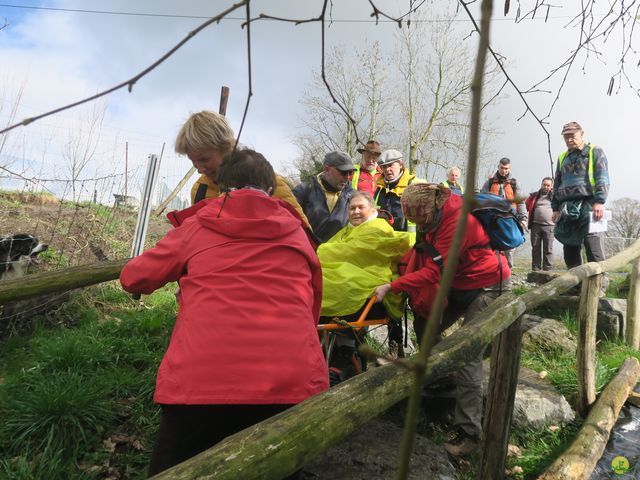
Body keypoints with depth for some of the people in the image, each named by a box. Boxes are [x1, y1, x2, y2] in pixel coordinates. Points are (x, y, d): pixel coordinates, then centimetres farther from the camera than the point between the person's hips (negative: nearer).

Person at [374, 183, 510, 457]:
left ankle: (469, 433, -9)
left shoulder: (458, 220, -30)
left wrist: (392, 287, -27)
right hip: (459, 283, 9)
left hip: (483, 285, -9)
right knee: (424, 324, 10)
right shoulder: (436, 213, -4)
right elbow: (421, 254, 3)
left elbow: (434, 271, -29)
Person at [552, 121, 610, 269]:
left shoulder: (595, 152, 9)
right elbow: (557, 184, 23)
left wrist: (600, 201, -16)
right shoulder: (562, 158, 23)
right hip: (566, 206, 5)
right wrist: (555, 208, 14)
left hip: (587, 203, -5)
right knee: (570, 245, 4)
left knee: (592, 243, -14)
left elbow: (602, 179, -3)